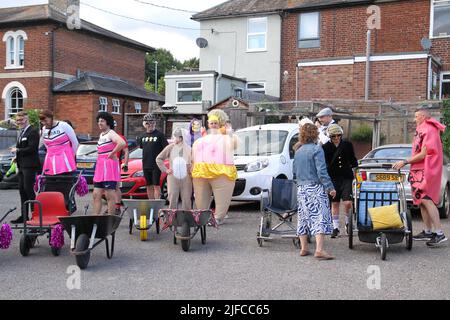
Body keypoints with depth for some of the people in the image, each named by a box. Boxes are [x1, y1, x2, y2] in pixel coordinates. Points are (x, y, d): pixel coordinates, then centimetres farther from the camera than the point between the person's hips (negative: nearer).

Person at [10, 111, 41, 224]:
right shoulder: (22, 133, 18)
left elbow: (32, 148, -20)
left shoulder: (33, 132, -11)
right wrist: (17, 157, 8)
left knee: (28, 190, -8)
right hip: (22, 166, 10)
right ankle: (24, 215, 16)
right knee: (22, 191, 10)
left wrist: (17, 150, -15)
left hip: (29, 166, -9)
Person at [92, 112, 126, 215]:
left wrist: (112, 153, -19)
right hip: (100, 166, 10)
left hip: (109, 166, -9)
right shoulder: (101, 135, 18)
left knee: (110, 195, -7)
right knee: (96, 195, 7)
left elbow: (122, 143, -29)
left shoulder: (111, 134, -9)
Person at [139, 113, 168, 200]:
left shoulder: (159, 135, -4)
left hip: (156, 165, -6)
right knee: (149, 186, 10)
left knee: (156, 185, -7)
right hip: (146, 165, 6)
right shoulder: (143, 136, 13)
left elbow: (166, 148, -6)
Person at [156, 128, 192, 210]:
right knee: (172, 199, 1)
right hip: (173, 177, 0)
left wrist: (191, 170, 1)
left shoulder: (188, 148, 3)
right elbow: (158, 158, 8)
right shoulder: (170, 147, 2)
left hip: (186, 178, 0)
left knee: (186, 199, 3)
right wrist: (165, 170, 3)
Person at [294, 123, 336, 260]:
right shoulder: (316, 149, -10)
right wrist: (330, 187, -12)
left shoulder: (298, 151, 13)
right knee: (320, 218, -9)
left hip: (301, 189, 7)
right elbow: (321, 171, -15)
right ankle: (319, 250, -19)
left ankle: (304, 248, 18)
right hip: (315, 188, -7)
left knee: (303, 218, 13)